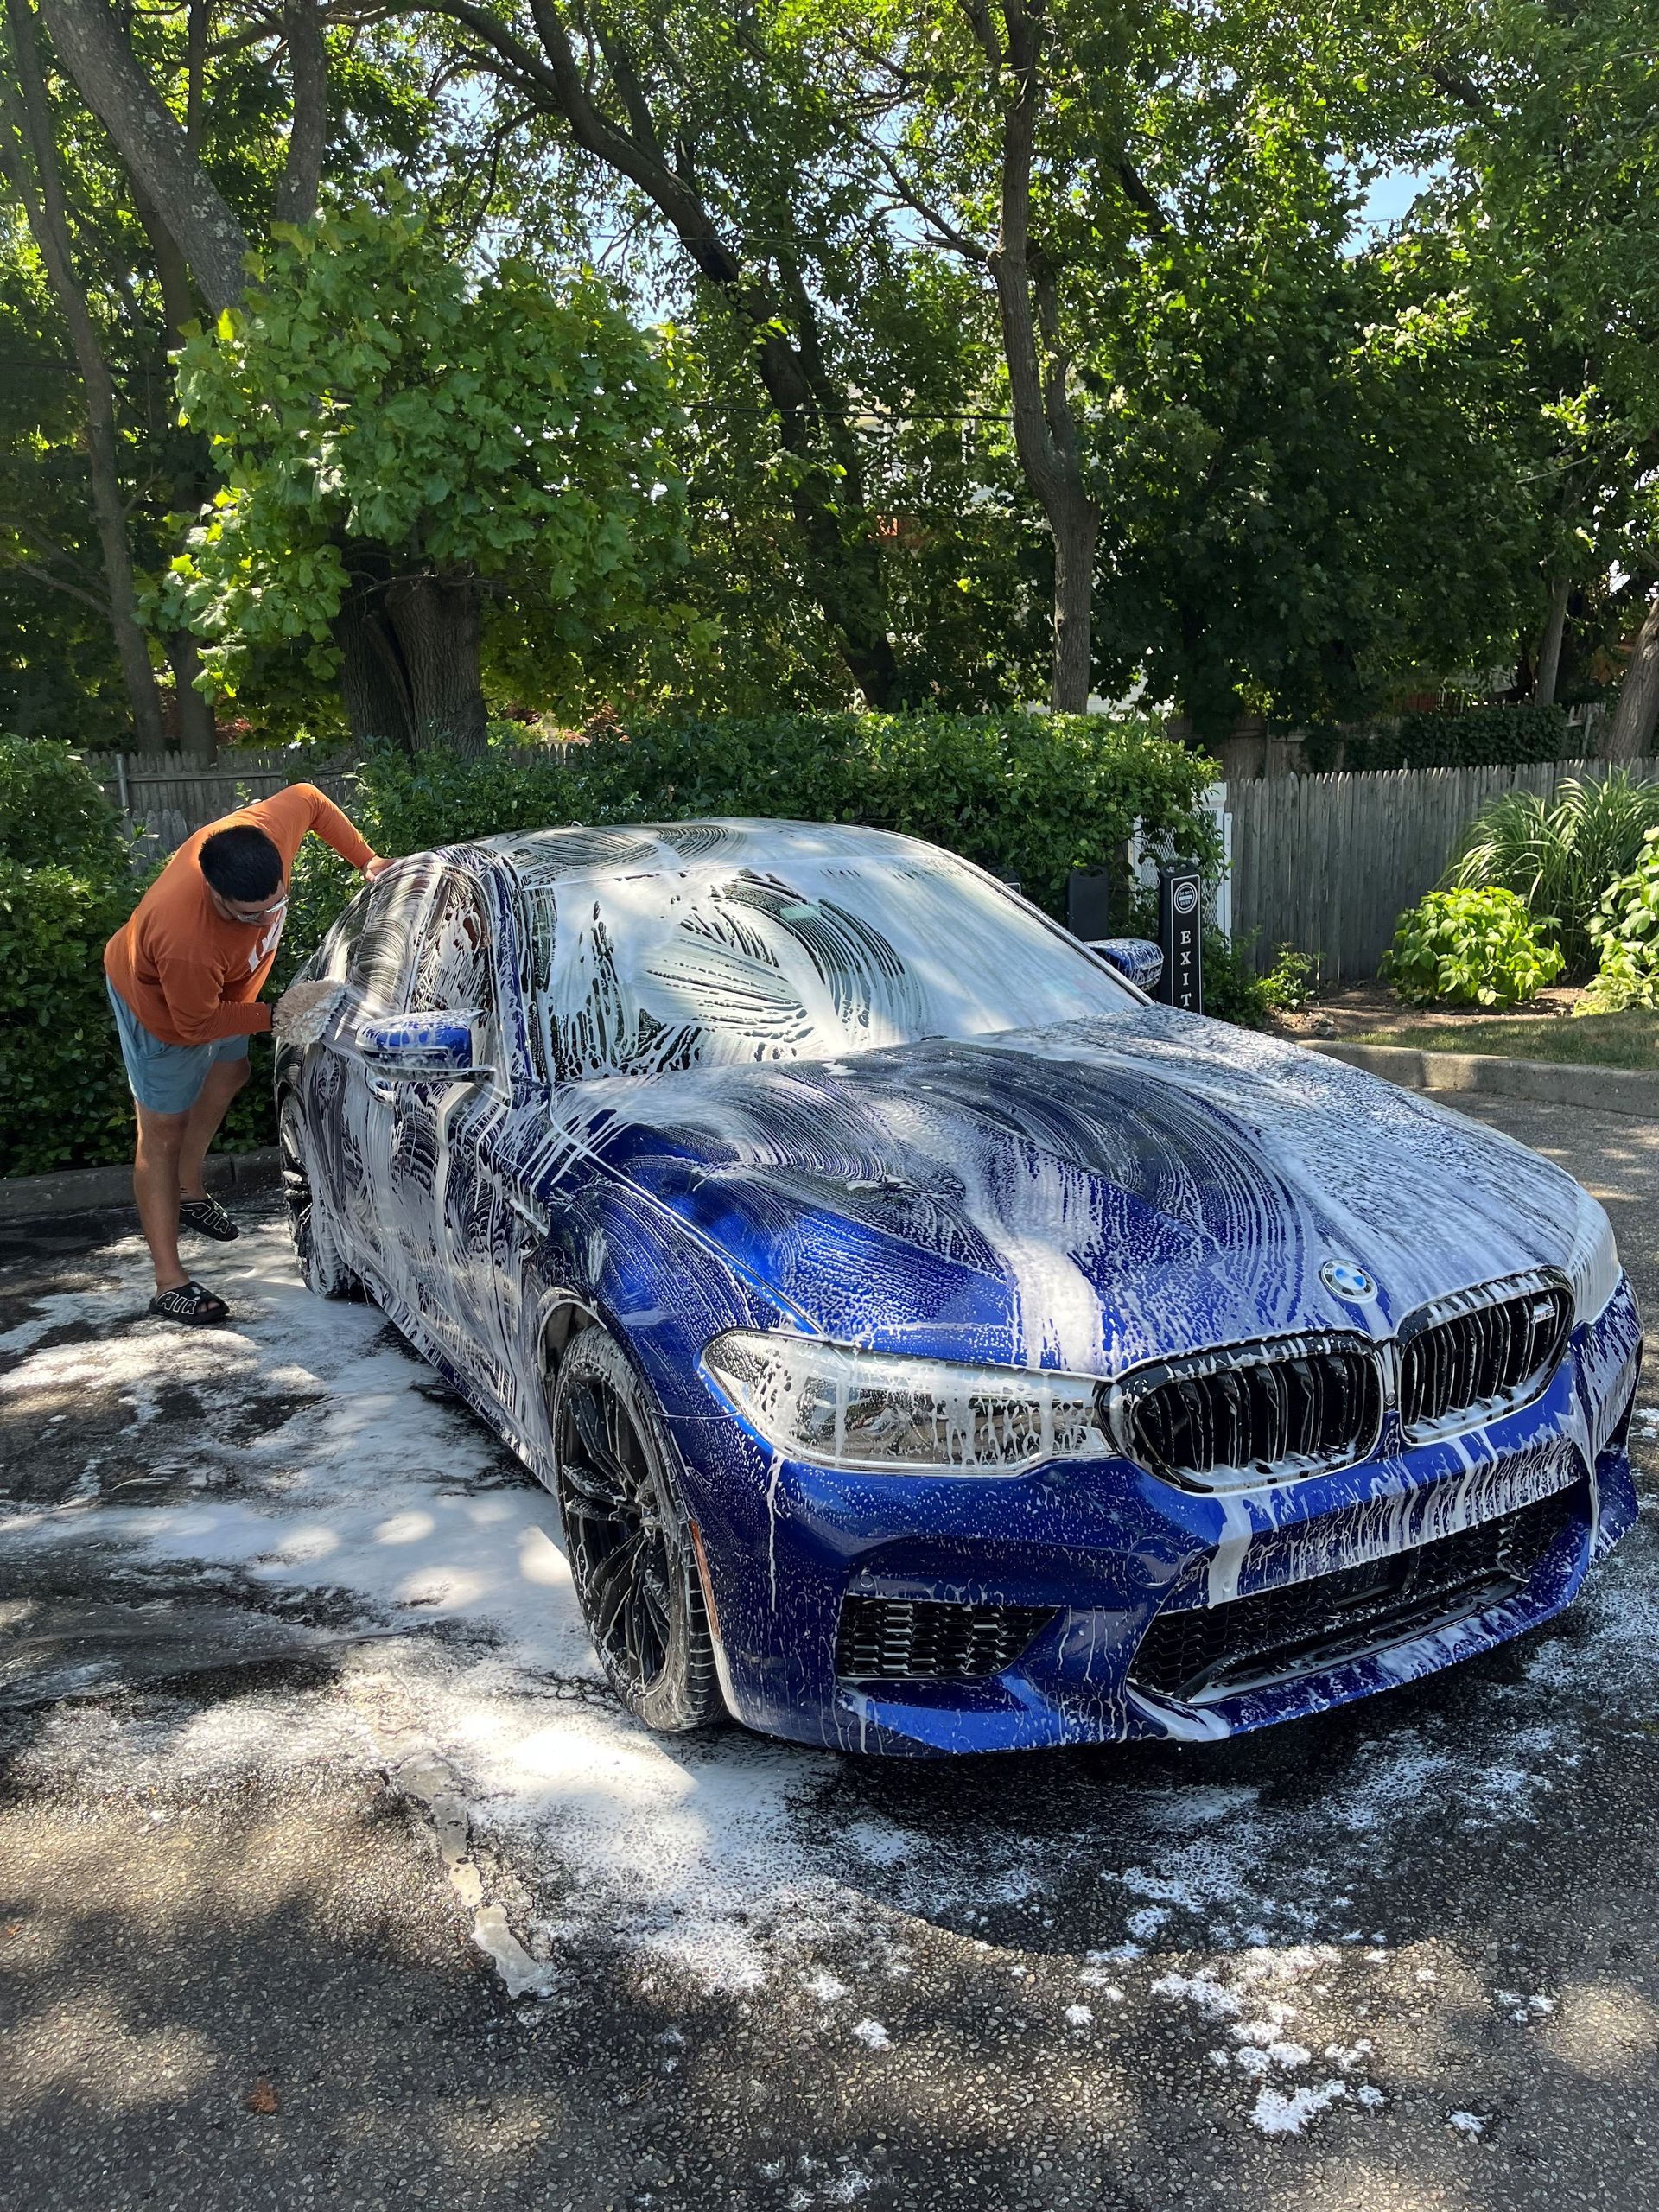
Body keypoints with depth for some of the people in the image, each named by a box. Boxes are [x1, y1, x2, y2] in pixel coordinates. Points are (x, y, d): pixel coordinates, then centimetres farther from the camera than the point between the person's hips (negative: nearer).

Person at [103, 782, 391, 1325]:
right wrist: (275, 1016, -26)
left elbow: (306, 797, -12)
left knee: (229, 1072, 25)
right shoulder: (185, 941, -49)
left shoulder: (265, 831, -35)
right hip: (161, 1005, -8)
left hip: (217, 987, 8)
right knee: (164, 1128, -3)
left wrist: (365, 860, -16)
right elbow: (195, 1025, -31)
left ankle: (189, 1191, 48)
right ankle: (169, 1282, 3)